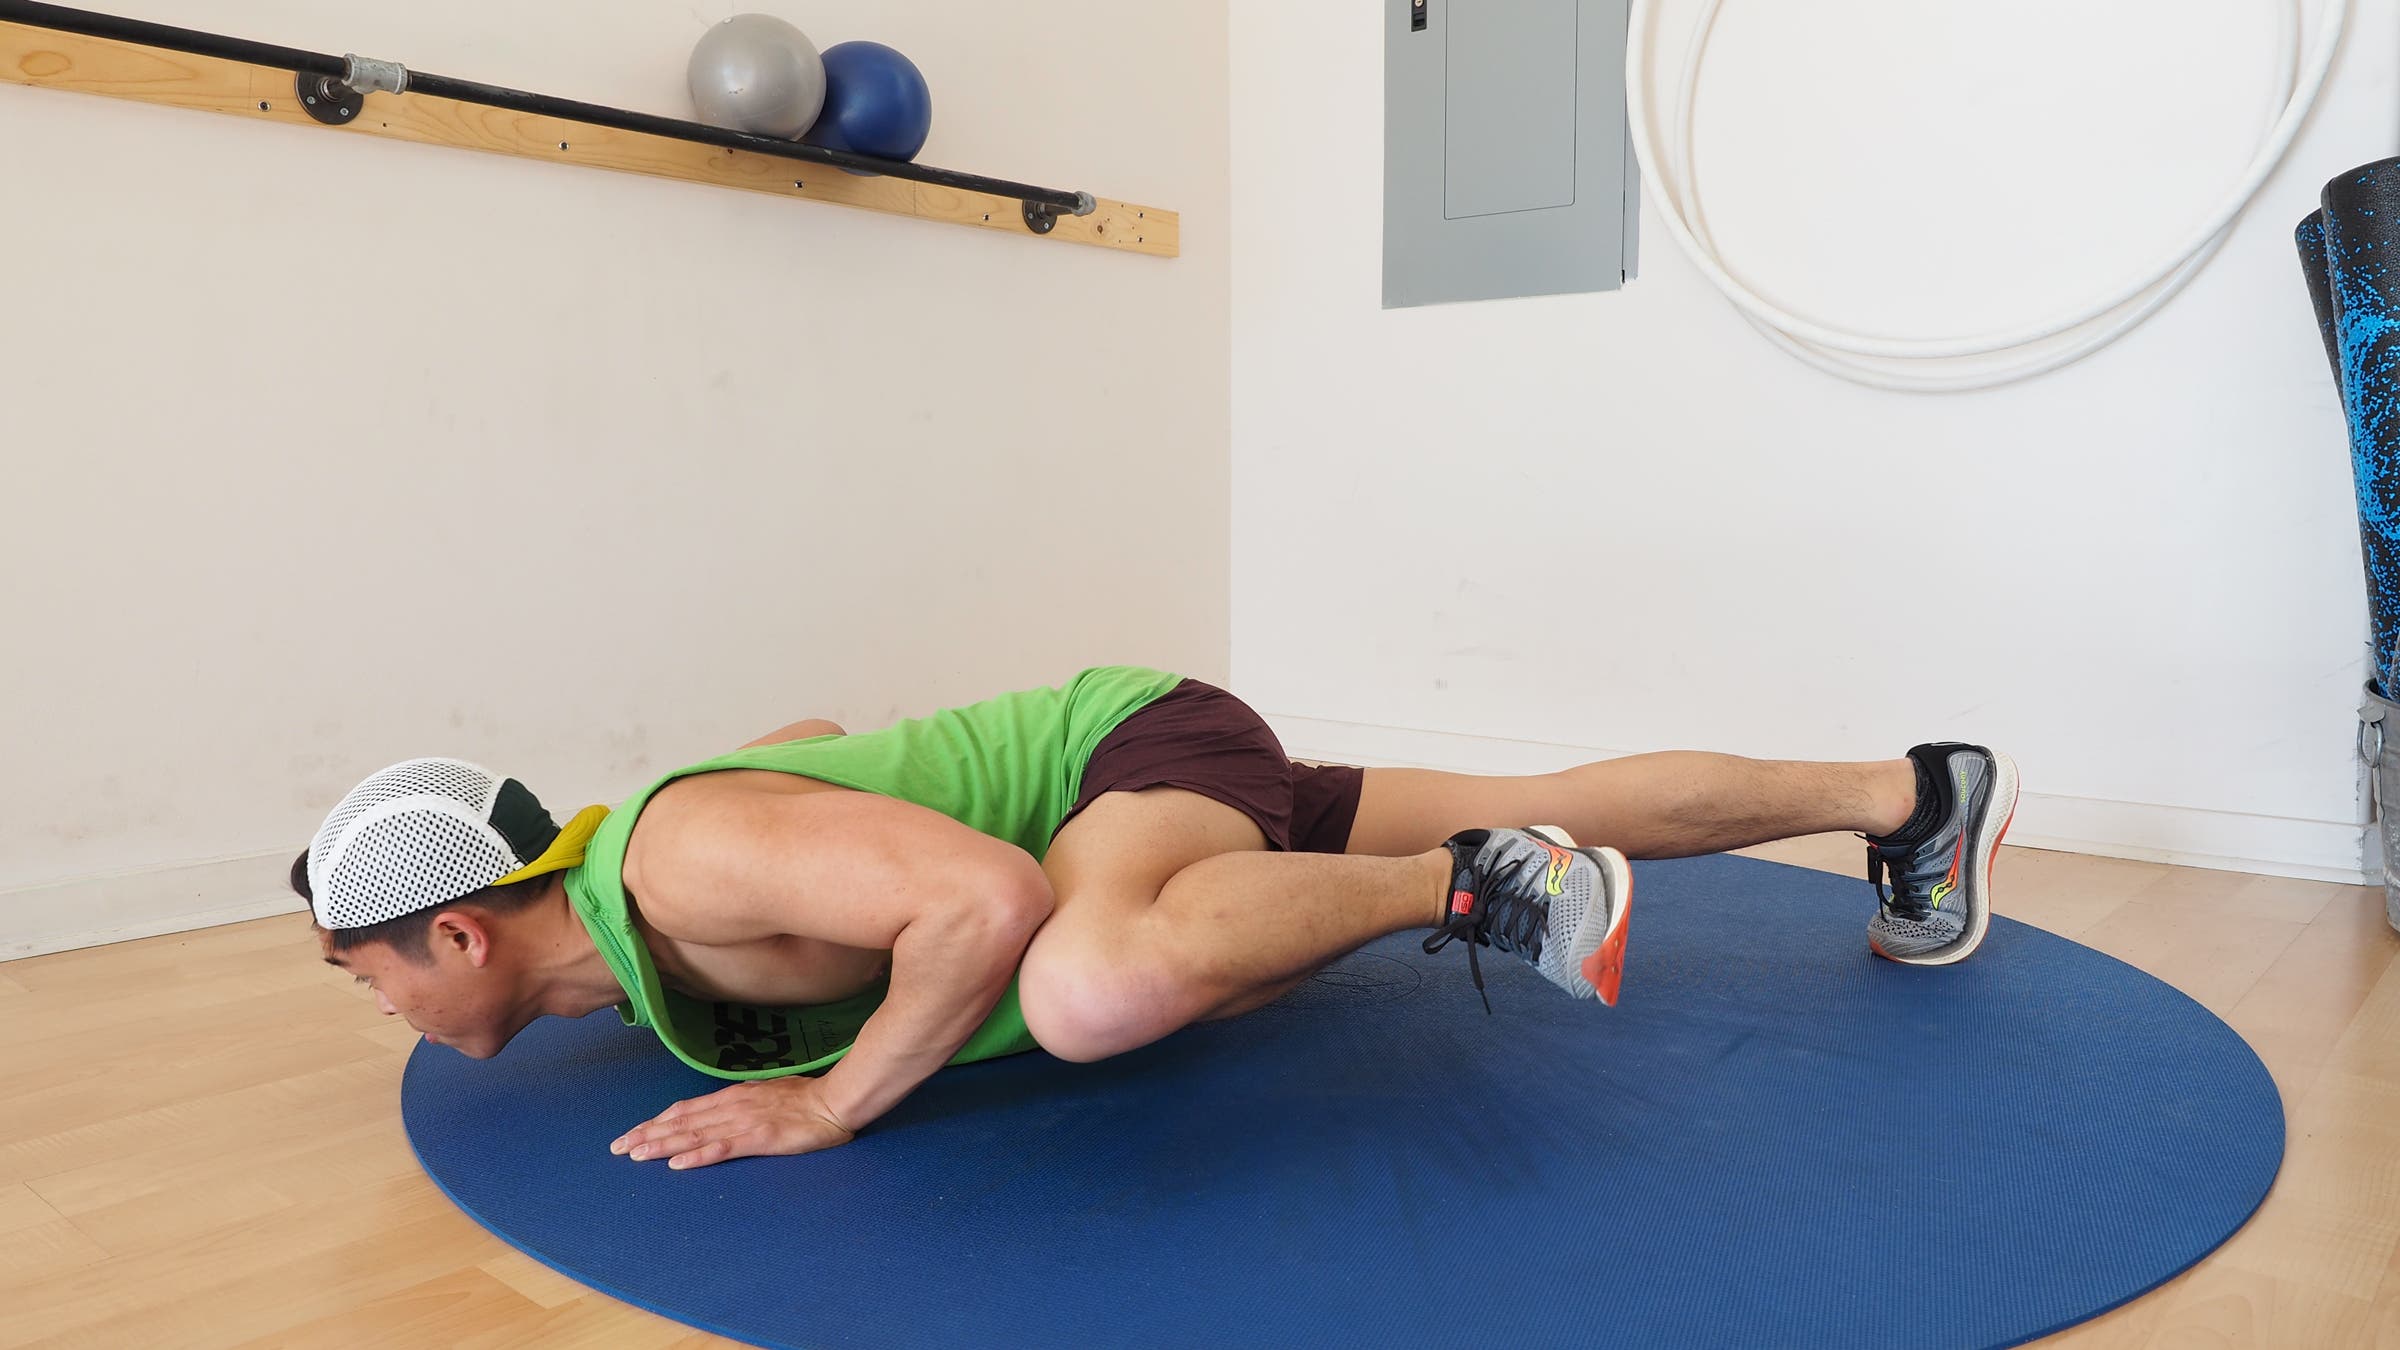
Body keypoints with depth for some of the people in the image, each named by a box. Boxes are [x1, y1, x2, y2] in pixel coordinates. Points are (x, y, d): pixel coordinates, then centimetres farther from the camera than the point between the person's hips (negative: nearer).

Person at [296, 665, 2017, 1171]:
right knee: (1557, 820, 13)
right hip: (1118, 764, 9)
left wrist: (831, 1101, -26)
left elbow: (993, 896, -38)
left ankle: (1468, 882, -17)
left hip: (1150, 744, -9)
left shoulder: (680, 856, -27)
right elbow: (816, 737, 20)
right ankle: (1916, 791, 28)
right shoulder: (626, 913, 3)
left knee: (1088, 993, -42)